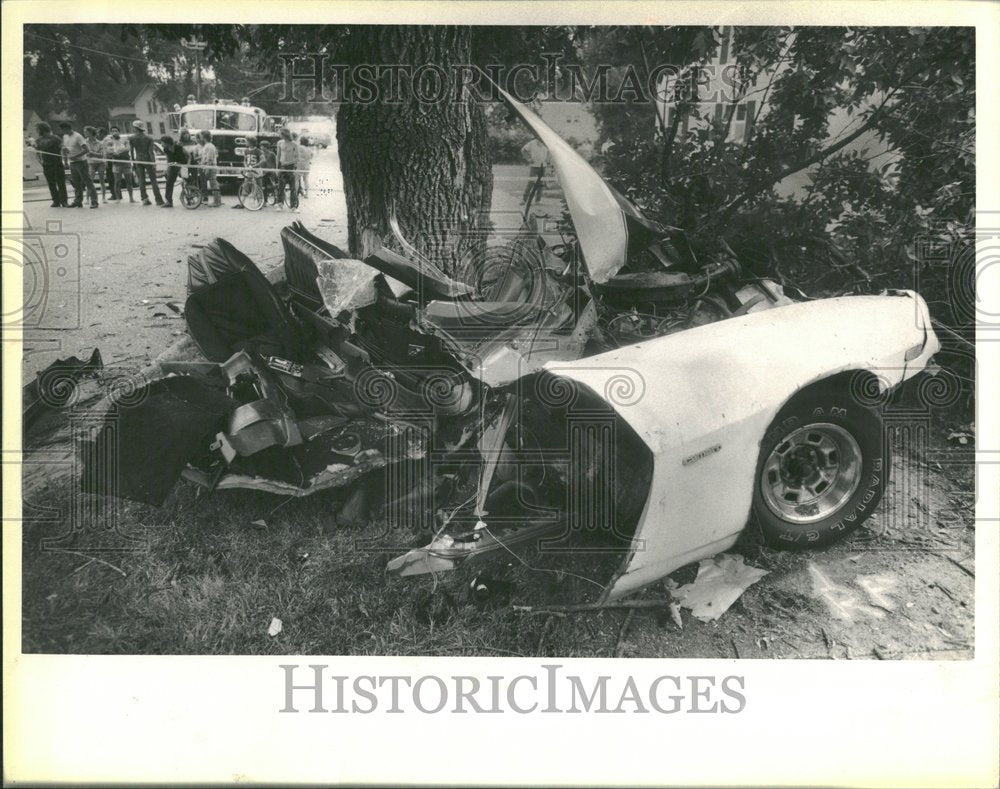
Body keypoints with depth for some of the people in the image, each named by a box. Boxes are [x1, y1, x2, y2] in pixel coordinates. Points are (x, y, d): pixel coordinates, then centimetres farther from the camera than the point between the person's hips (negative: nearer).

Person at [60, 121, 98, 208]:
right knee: (76, 184, 12)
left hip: (81, 162, -8)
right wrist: (66, 161, 15)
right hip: (72, 163, 8)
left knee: (88, 182, -7)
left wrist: (75, 156, -23)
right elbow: (64, 149, 24)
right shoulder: (65, 137, 12)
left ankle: (94, 201, -9)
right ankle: (78, 201, 18)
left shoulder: (78, 137, -13)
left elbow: (87, 150, -21)